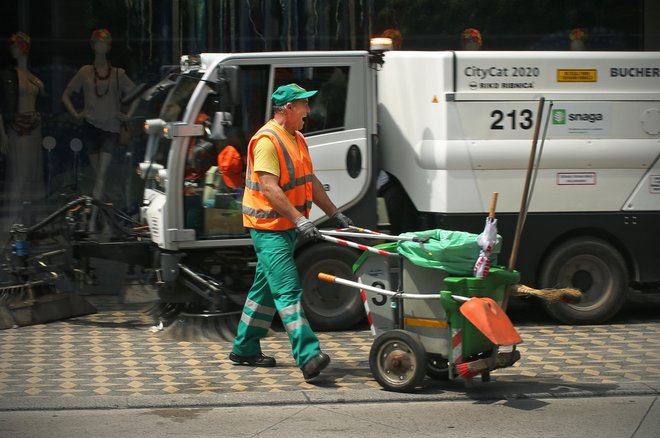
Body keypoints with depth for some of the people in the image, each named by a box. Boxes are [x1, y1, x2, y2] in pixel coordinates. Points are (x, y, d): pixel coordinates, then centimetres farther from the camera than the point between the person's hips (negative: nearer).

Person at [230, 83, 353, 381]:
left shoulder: (297, 139, 16)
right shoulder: (267, 139, -16)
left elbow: (310, 182, 22)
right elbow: (269, 188, -24)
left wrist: (335, 214, 19)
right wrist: (299, 220, -29)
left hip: (287, 227, 10)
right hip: (269, 227, -10)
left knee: (266, 289, 15)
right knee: (288, 289, -16)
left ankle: (245, 349, 25)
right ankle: (308, 355, -23)